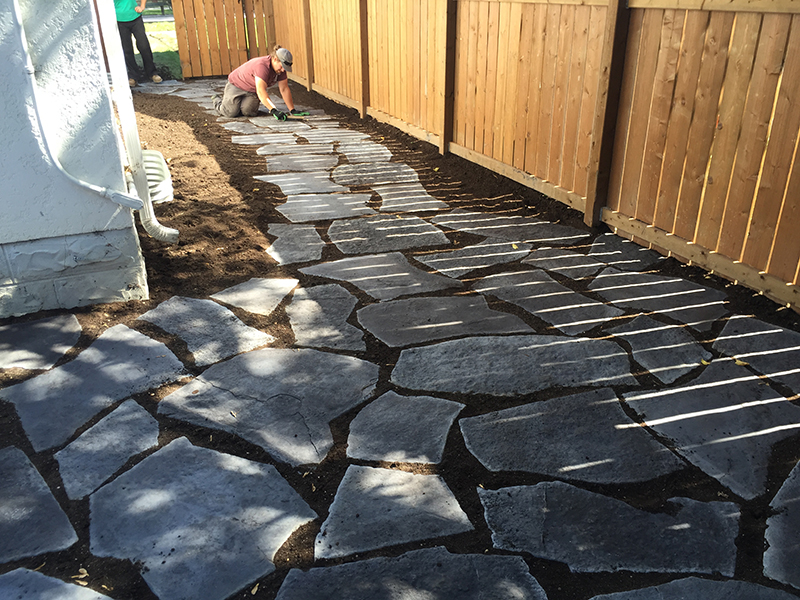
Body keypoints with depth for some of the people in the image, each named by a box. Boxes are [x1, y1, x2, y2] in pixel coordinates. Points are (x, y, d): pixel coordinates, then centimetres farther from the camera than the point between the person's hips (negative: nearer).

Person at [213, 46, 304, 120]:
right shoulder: (262, 66, -37)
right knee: (231, 112, -17)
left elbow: (284, 89, -8)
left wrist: (292, 110, -13)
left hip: (252, 91, 6)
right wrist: (274, 110, -52)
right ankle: (217, 100, 18)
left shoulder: (280, 68, -14)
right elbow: (261, 92, -44)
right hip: (236, 85, -6)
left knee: (248, 111, -18)